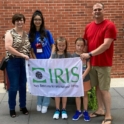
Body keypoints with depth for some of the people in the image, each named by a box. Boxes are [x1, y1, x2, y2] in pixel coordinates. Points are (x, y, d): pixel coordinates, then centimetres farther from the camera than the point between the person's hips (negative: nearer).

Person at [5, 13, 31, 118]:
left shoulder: (26, 34, 11)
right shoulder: (10, 33, -6)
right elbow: (8, 47, -19)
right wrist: (22, 55, -20)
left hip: (24, 62, 5)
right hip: (13, 62, -5)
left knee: (23, 85, 12)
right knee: (14, 86, 0)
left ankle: (23, 106, 27)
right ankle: (12, 108, 17)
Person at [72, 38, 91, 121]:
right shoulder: (73, 56, -5)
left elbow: (88, 67, -11)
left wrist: (83, 75, -22)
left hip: (85, 78, 0)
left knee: (85, 94, 11)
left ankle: (85, 111, 22)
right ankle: (78, 111, 24)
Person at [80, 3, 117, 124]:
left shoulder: (109, 25, -11)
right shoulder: (88, 27, 8)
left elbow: (106, 45, -20)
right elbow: (86, 43, 15)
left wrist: (90, 54, -22)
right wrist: (85, 55, 3)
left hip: (104, 64, -6)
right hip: (92, 63, 6)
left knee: (104, 89, -1)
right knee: (97, 87, 14)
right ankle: (100, 109, 29)